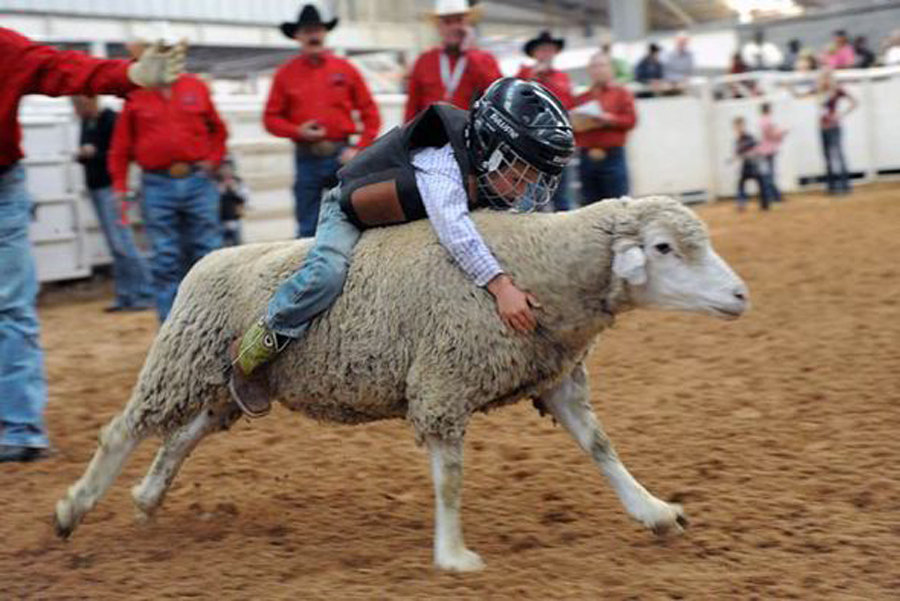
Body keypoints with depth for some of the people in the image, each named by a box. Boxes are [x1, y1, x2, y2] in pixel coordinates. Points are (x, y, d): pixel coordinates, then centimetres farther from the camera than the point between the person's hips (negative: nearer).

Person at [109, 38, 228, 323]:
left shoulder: (196, 88, 6)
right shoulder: (135, 96, 2)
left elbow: (218, 130, 16)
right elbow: (121, 146, 4)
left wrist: (212, 160, 2)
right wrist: (120, 187, -2)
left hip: (198, 182, 1)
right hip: (157, 186, -1)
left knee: (209, 254, 5)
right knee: (165, 262, 1)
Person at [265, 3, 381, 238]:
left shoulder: (345, 69, 5)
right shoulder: (286, 73, 6)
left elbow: (370, 113, 6)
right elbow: (271, 118, 7)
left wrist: (359, 149, -4)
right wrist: (298, 131, -10)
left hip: (341, 155, 0)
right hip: (306, 156, 0)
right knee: (308, 228, 3)